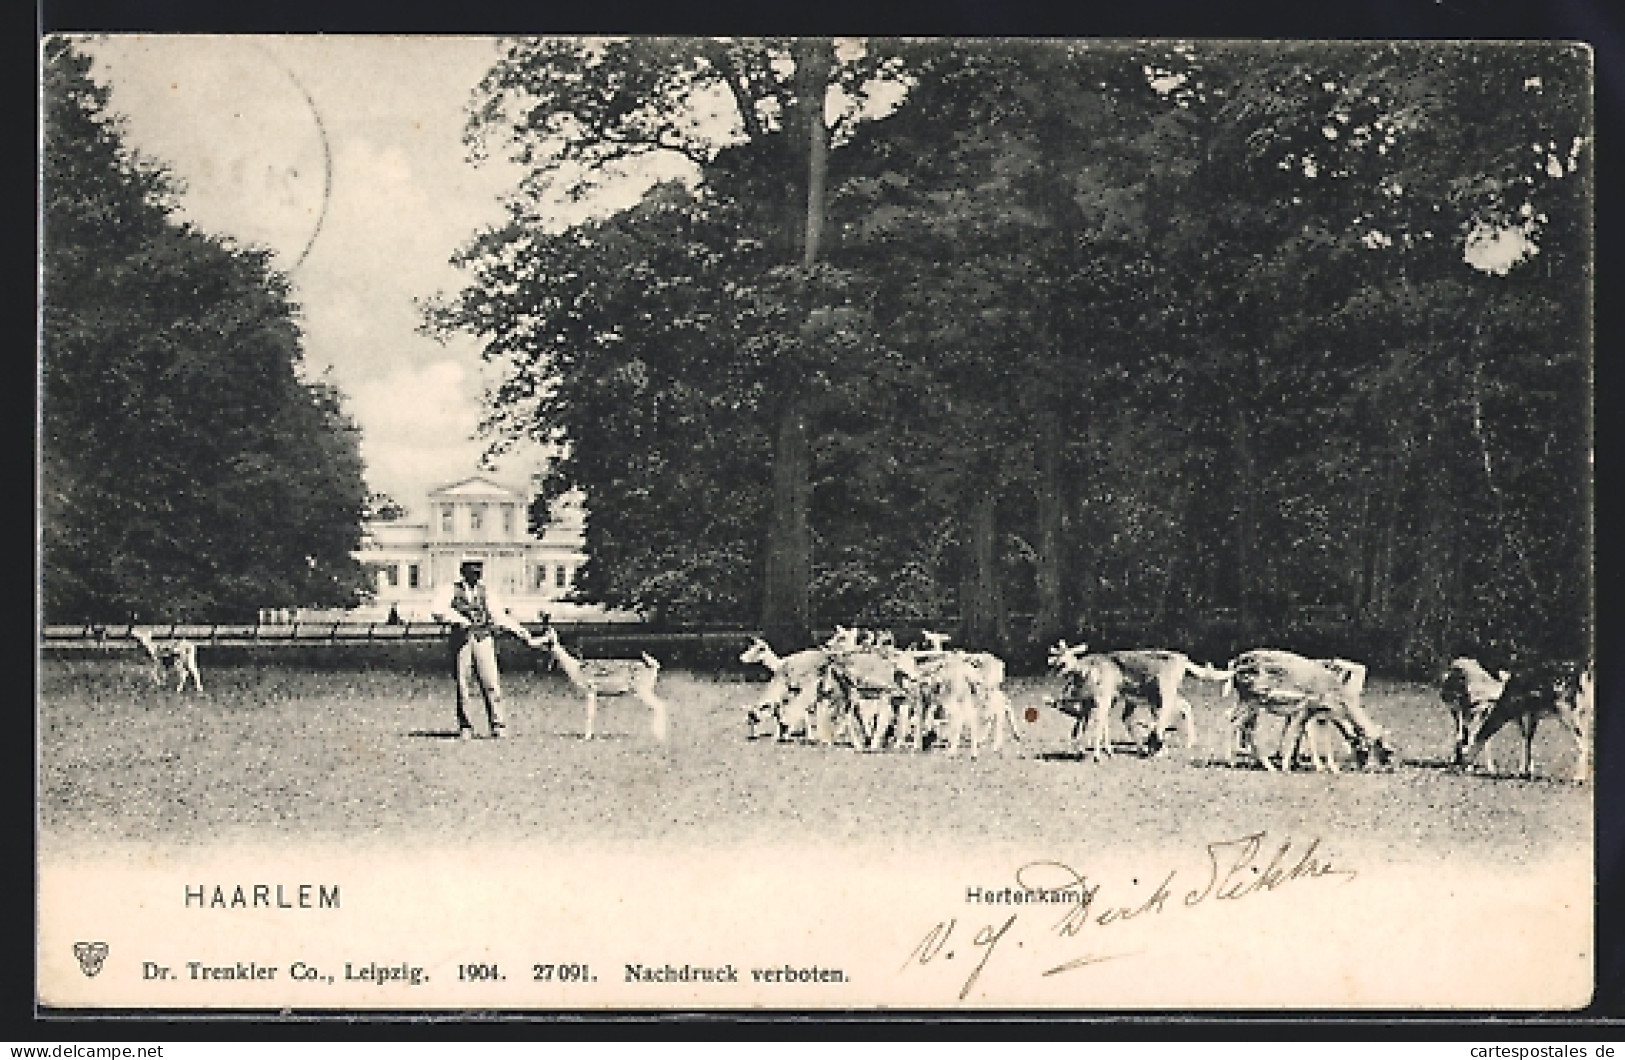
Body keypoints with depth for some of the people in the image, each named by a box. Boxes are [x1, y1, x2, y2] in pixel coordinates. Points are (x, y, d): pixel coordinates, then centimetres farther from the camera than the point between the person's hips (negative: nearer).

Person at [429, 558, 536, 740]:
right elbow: (438, 611, -8)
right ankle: (465, 728, 8)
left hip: (483, 640, 1)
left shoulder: (486, 592, 13)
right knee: (462, 686, 0)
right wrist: (460, 620, -18)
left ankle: (498, 725, -7)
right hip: (461, 641, -1)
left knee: (491, 683, -10)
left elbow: (501, 617, 9)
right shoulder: (451, 591, 8)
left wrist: (525, 635, 1)